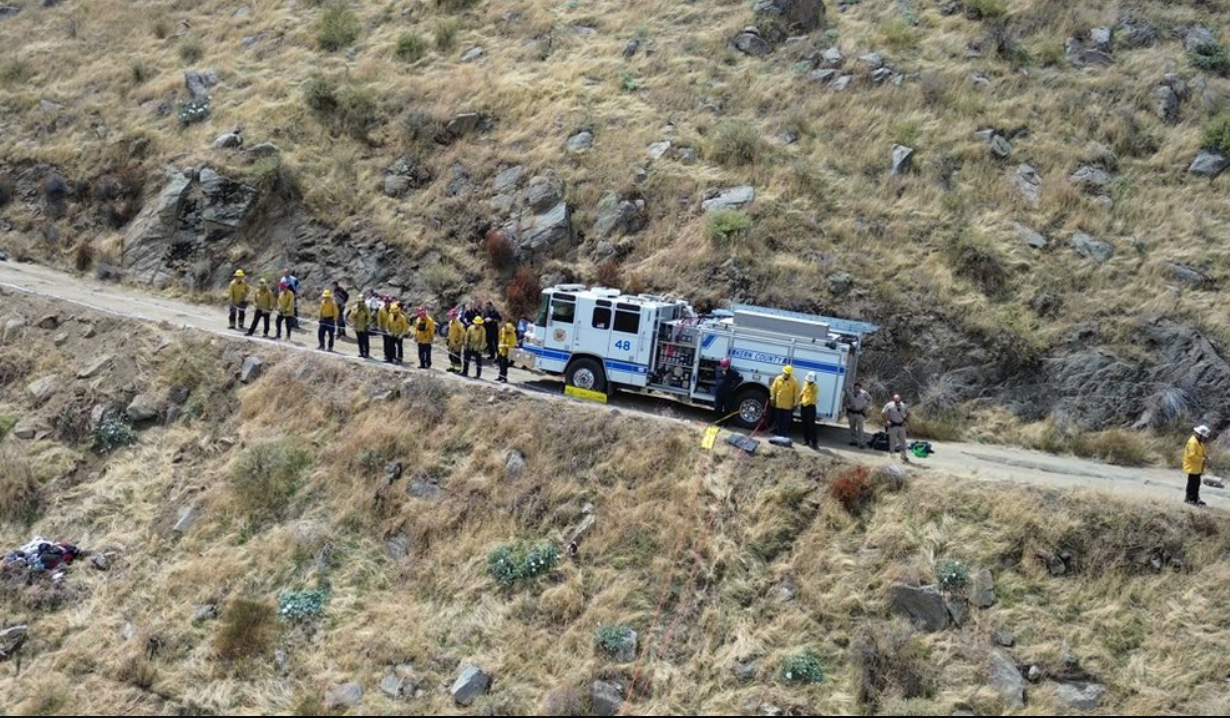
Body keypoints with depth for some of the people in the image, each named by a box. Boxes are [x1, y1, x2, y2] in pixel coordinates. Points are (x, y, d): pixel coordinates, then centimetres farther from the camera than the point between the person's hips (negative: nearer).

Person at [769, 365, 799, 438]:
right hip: (778, 404, 3)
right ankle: (779, 434, 24)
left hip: (788, 406, -3)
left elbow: (796, 392, -5)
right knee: (779, 421, 13)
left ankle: (784, 435, 6)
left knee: (786, 422, 0)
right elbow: (773, 389, 6)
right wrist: (772, 398, 2)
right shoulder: (778, 379, 0)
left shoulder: (794, 381, -7)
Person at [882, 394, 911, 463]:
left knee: (903, 441, 8)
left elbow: (908, 413, 17)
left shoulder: (903, 405, 4)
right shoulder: (889, 405, -9)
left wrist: (906, 421, 5)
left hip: (901, 425, 4)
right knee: (892, 441, 0)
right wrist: (887, 421, -13)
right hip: (893, 426, -4)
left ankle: (904, 456, 18)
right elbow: (883, 413, -8)